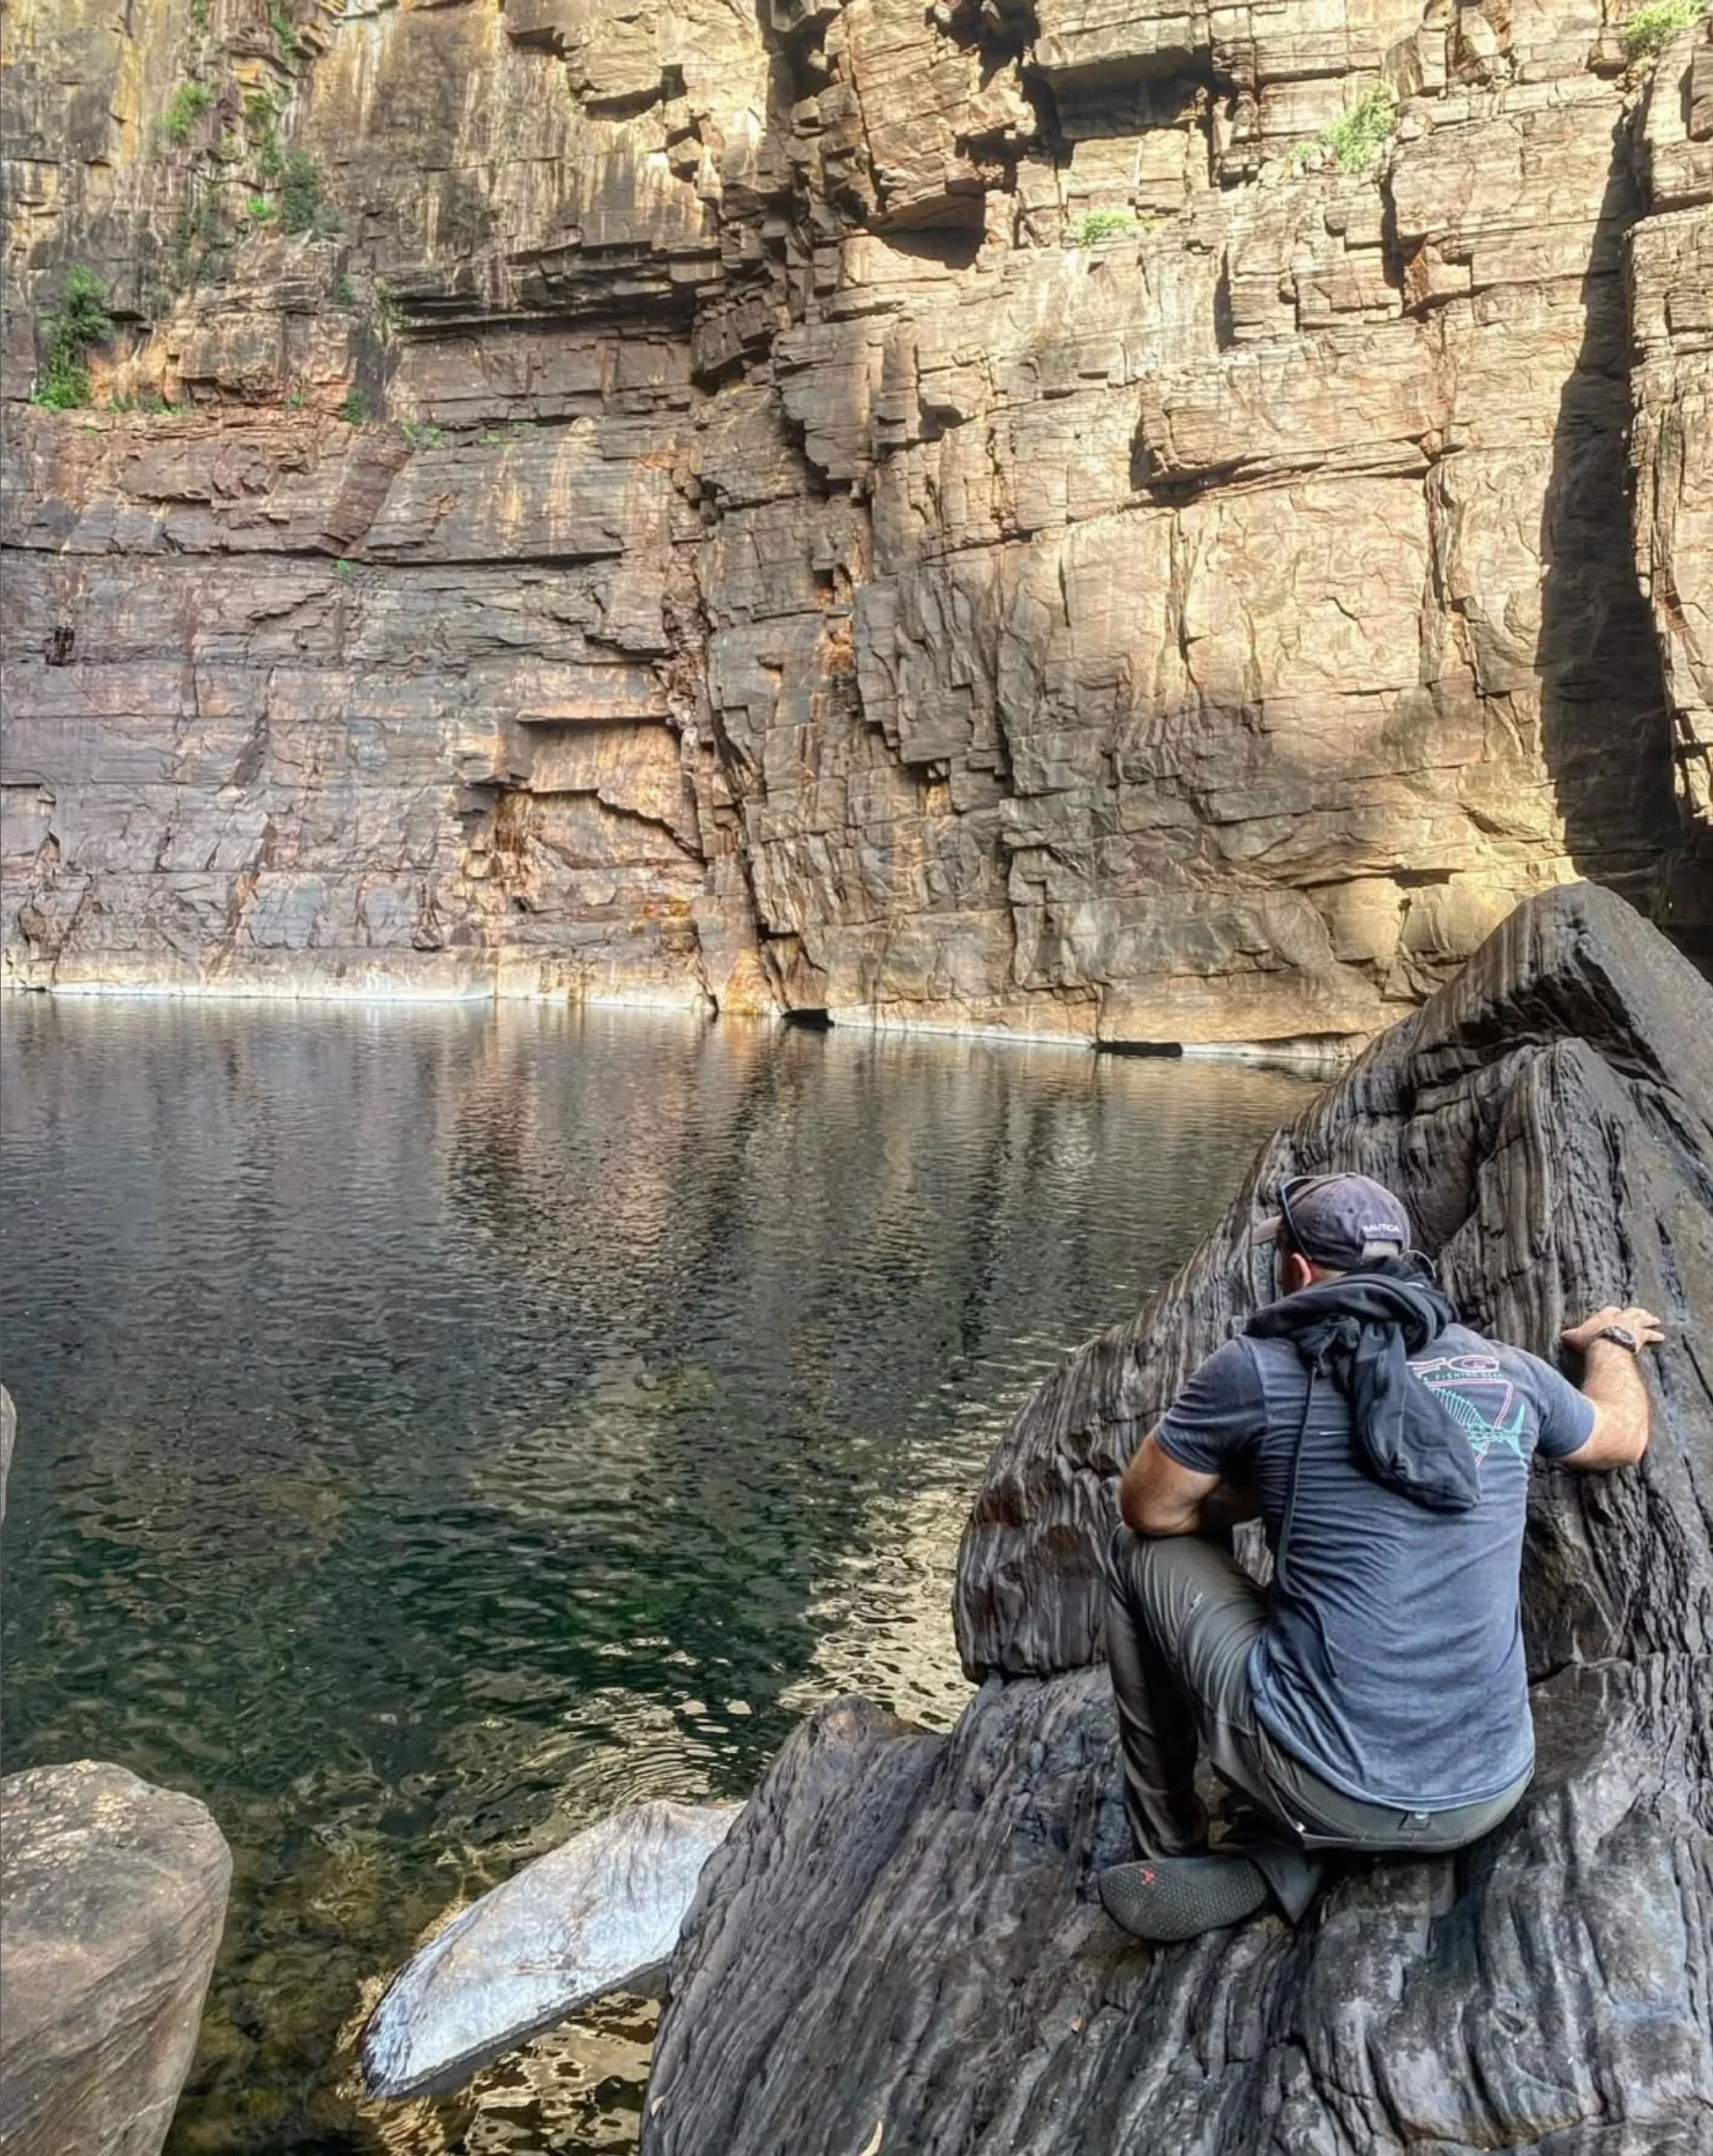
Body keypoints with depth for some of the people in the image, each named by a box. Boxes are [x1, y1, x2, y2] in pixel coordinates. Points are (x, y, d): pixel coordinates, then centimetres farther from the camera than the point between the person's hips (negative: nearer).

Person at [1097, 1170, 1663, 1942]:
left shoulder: (1257, 1367, -8)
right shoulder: (1509, 1372, 5)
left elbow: (1146, 1508, 5)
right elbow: (1624, 1436, 26)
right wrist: (1612, 1339, 46)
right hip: (1488, 1797, 4)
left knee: (1143, 1549, 16)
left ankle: (1169, 1851, 21)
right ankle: (1286, 1856, 14)